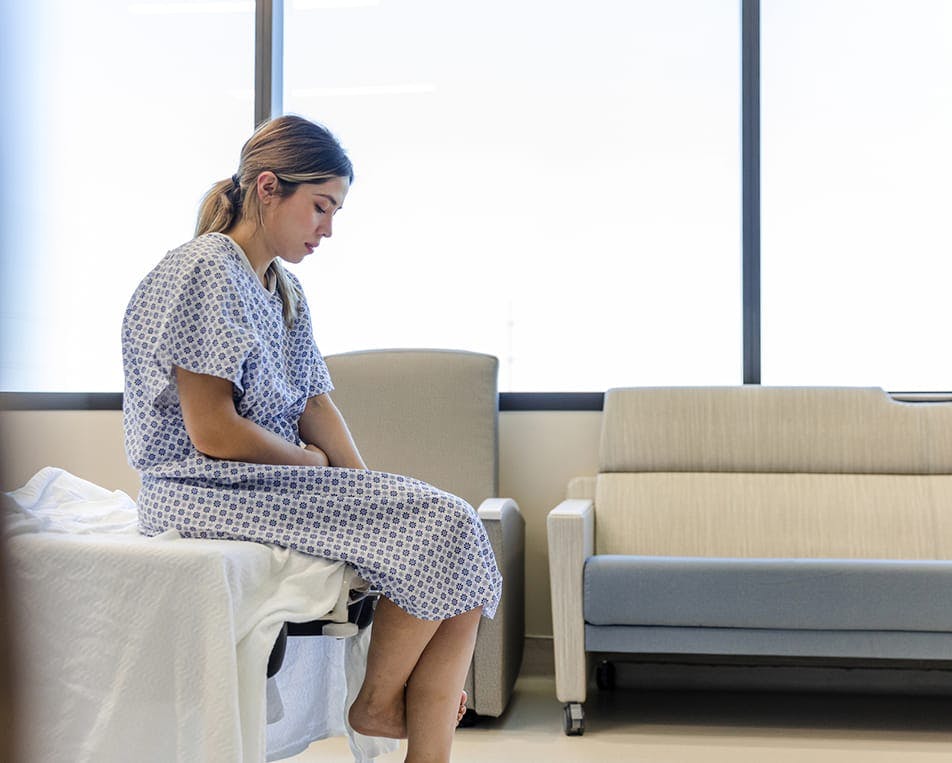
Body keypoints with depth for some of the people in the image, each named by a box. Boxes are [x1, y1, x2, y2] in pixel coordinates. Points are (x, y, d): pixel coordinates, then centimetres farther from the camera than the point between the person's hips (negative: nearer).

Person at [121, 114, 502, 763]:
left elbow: (316, 402, 10)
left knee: (461, 551, -10)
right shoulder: (204, 273, -13)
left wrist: (369, 491, -4)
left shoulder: (284, 288, 16)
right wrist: (309, 460, -4)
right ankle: (379, 702, -1)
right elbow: (213, 432, -19)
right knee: (442, 523, -19)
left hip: (278, 481, 9)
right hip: (207, 492, -9)